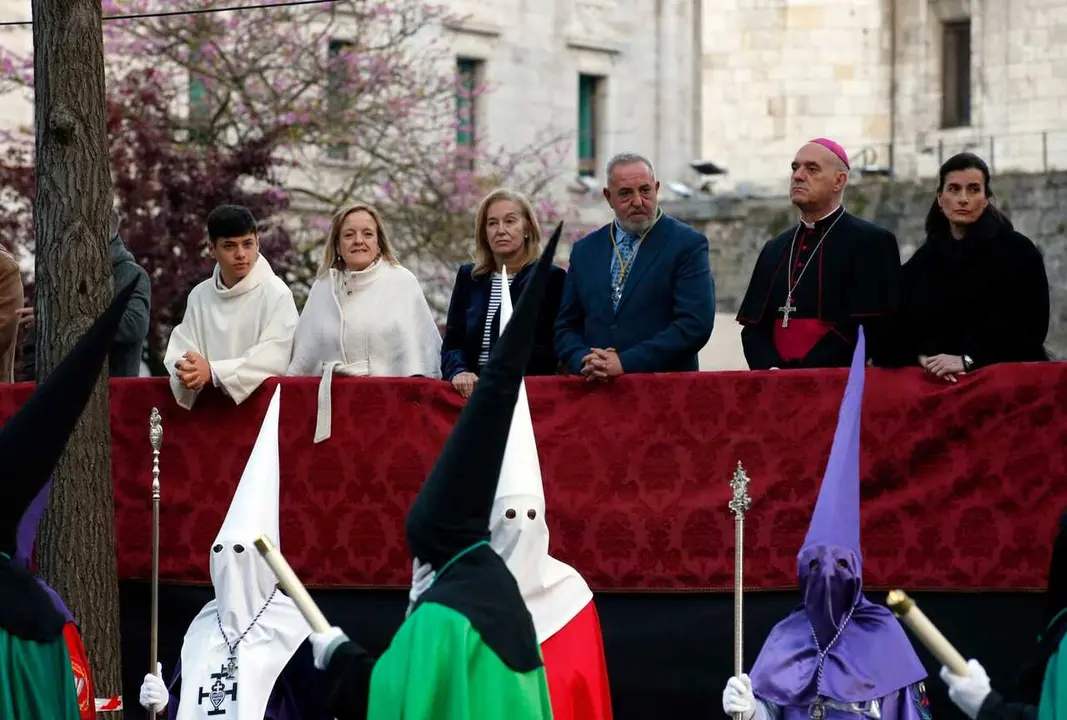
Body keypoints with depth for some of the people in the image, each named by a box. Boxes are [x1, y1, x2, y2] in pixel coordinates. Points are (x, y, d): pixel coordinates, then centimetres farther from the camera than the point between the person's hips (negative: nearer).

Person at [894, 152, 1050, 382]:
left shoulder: (1019, 251, 0)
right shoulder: (922, 261, 12)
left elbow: (1029, 326, -6)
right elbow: (905, 328, 8)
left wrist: (967, 360, -14)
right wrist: (925, 357, -13)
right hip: (936, 379, 3)